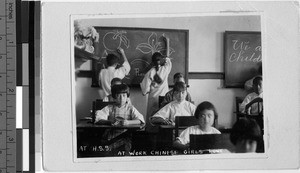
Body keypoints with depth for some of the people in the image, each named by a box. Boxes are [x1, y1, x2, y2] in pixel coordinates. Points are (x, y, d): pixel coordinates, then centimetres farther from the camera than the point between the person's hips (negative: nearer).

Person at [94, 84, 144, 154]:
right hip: (110, 136, -1)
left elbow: (140, 120, -4)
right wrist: (110, 122, -22)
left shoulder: (130, 108, 11)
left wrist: (128, 122, -23)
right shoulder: (109, 108, 11)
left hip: (125, 134, 1)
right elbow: (98, 119, -3)